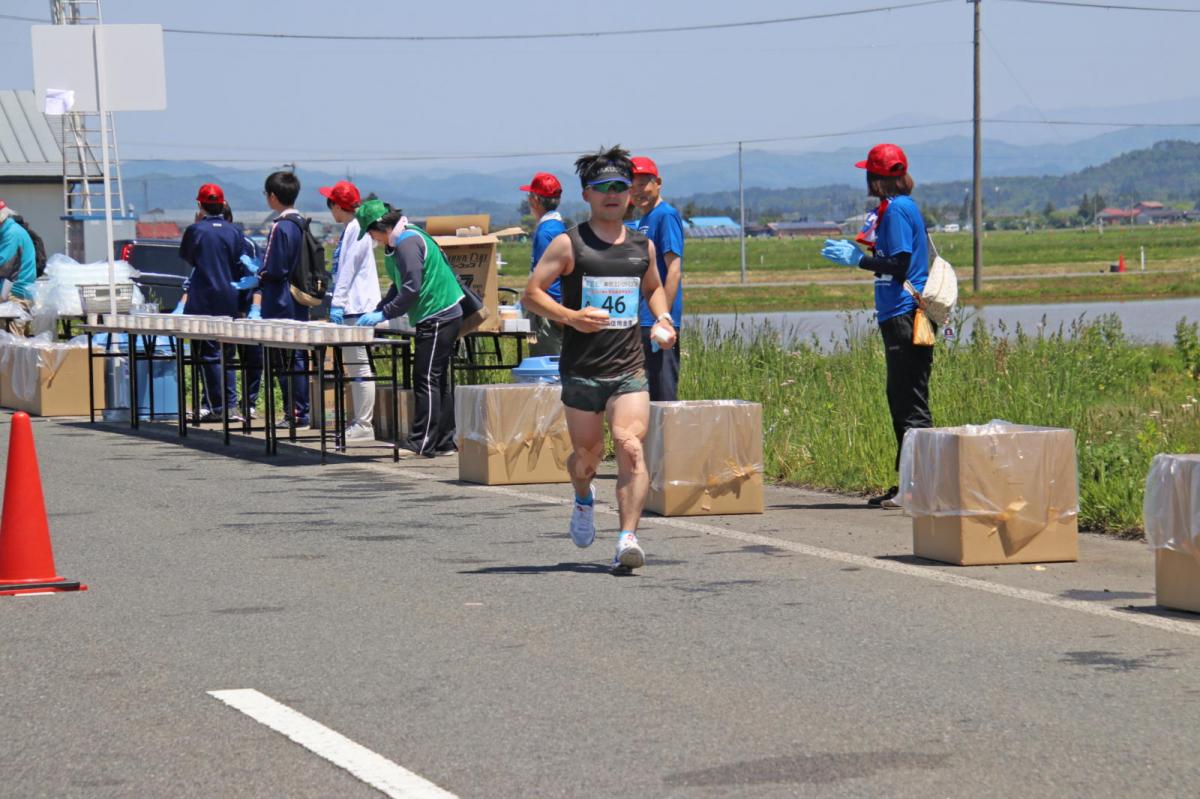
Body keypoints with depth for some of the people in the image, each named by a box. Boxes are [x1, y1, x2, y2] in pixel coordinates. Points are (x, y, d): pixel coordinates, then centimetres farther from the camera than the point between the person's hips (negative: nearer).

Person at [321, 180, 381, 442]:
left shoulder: (356, 230, -13)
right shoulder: (351, 229, 18)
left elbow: (348, 270, -17)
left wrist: (338, 303, -18)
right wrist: (338, 302, 24)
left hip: (358, 307, -11)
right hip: (352, 308, 11)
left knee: (360, 367, -9)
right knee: (353, 366, 13)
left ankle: (364, 425, -8)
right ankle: (358, 420, 18)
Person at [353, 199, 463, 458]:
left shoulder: (408, 242, -17)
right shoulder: (398, 243, 15)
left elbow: (411, 289, -23)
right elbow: (399, 286, 21)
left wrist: (383, 314, -16)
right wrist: (377, 311, 10)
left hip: (438, 317, -11)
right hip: (443, 317, 11)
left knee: (426, 380, -8)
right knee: (439, 379, 12)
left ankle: (422, 443, -7)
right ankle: (444, 442, 16)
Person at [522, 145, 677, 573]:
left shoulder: (643, 246, 11)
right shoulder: (569, 244, -1)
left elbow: (654, 287, 30)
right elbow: (532, 292, -2)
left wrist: (662, 318, 10)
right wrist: (570, 316, -17)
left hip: (630, 369, 2)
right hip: (581, 371, -1)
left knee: (631, 446, -18)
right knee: (587, 454, 10)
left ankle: (628, 538, -23)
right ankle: (584, 501, 46)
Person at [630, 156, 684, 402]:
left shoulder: (666, 215, -9)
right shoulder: (644, 220, 18)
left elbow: (674, 270, -16)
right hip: (642, 323, 9)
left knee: (663, 394, -7)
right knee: (646, 395, 12)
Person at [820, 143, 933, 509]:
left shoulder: (897, 209, -12)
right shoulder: (899, 207, 17)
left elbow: (900, 266, -18)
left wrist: (857, 259, -12)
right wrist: (860, 253, 21)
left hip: (903, 318, -10)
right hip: (899, 317, 10)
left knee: (911, 406, -8)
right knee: (901, 402, 13)